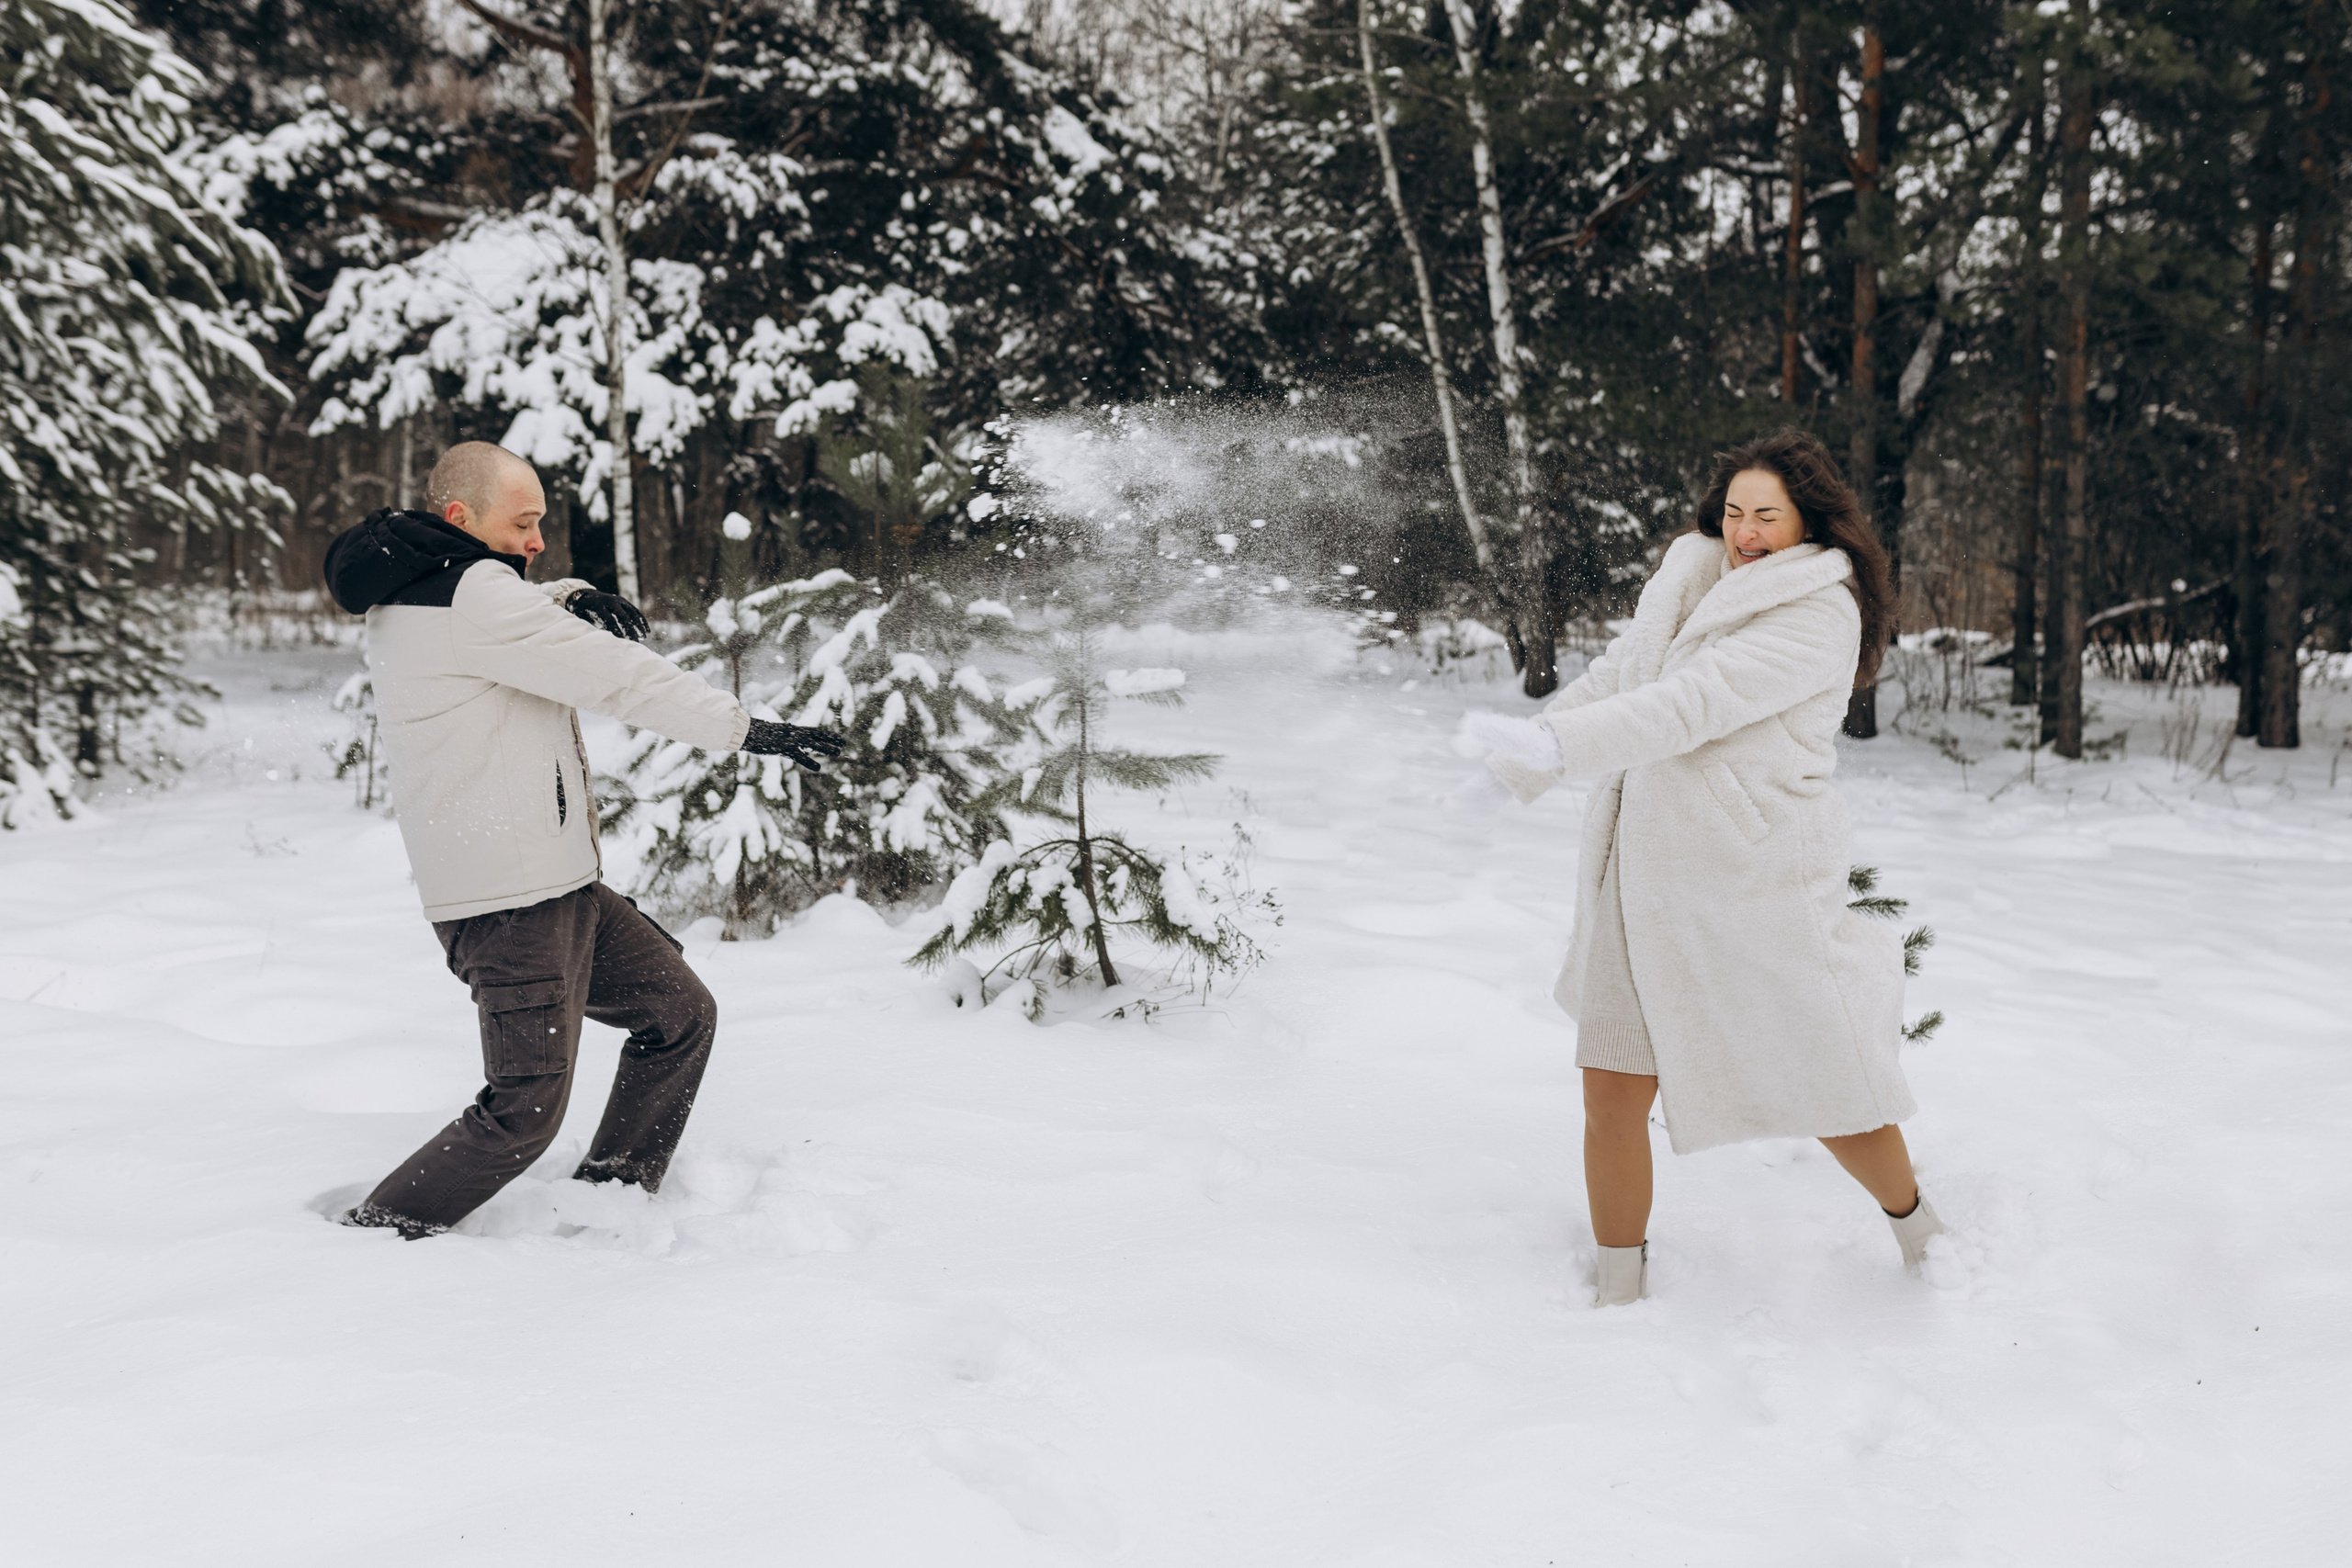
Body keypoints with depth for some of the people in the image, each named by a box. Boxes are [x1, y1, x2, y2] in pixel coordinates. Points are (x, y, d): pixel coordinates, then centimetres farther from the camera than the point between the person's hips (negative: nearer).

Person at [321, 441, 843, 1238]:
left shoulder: (416, 592, 14)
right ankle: (372, 1237, 5)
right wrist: (748, 729, -14)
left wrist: (572, 598, 1)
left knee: (681, 1015, 16)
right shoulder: (466, 594, -17)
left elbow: (524, 622, 27)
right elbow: (614, 676, -18)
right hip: (509, 897, -11)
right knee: (525, 1113, -8)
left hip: (555, 879, 11)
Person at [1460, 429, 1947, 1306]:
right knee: (1612, 1088, 3)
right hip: (1647, 865, 6)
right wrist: (1519, 764, 18)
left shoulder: (1820, 613, -12)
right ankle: (1620, 1295, 19)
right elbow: (1618, 676, 21)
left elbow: (1695, 705, -23)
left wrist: (1553, 748, -29)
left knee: (1821, 1082, 8)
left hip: (1755, 877, -6)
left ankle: (1924, 1236, 37)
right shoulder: (1696, 582, 10)